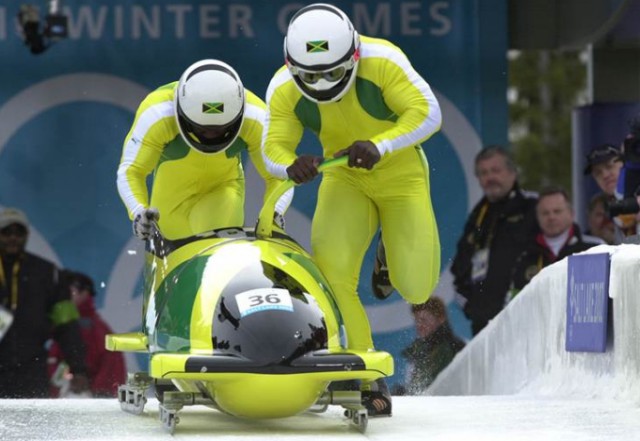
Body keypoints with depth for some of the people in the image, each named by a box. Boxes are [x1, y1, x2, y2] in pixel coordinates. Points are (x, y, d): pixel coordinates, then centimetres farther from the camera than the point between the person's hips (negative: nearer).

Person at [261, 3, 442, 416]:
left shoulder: (383, 61, -27)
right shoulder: (284, 89, -17)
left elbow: (428, 112, -29)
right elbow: (273, 148, -14)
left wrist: (380, 146, -44)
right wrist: (291, 165, -39)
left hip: (400, 175, -2)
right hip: (345, 180, 2)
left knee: (416, 287, -9)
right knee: (331, 268, -24)